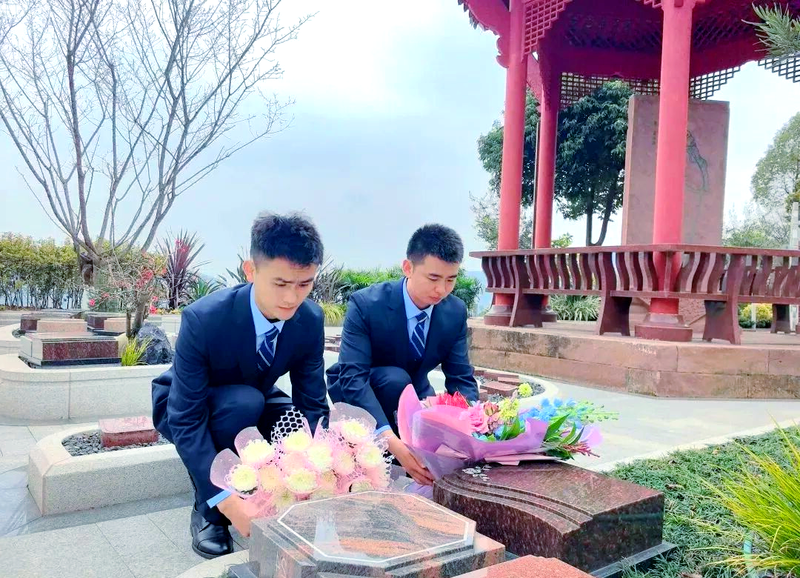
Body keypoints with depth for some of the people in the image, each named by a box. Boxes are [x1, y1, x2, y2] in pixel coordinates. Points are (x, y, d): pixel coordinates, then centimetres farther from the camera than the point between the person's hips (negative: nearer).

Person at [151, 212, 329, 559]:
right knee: (245, 402, -37)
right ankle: (207, 511, -13)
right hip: (186, 410, -3)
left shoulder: (311, 320, -22)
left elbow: (313, 404, -17)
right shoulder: (203, 319, -35)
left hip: (253, 405, 4)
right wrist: (226, 498, -43)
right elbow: (187, 420, -33)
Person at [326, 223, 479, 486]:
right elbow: (353, 377, -38)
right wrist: (390, 439, -51)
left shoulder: (455, 311, -15)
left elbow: (461, 378, -13)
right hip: (360, 395, -4)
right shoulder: (366, 304, -30)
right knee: (395, 379, -35)